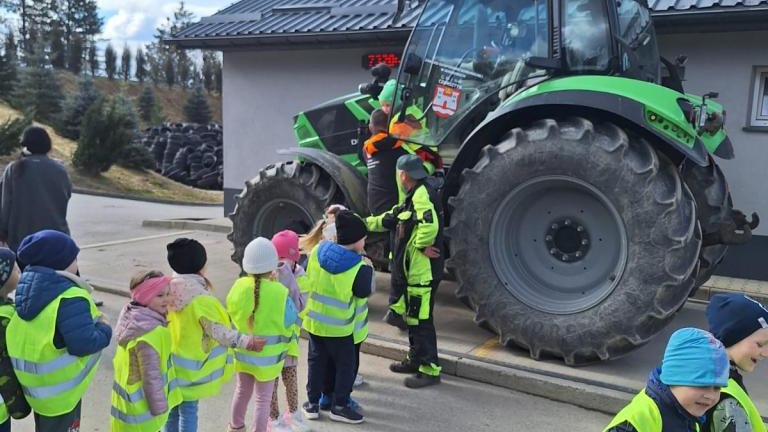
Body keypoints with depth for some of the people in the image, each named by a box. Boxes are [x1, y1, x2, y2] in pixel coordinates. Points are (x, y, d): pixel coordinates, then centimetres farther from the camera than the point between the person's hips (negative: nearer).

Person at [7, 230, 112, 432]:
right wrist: (104, 329, -11)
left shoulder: (28, 286, 3)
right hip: (59, 388, -9)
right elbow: (83, 344, -30)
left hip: (36, 381, 9)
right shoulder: (69, 299, -27)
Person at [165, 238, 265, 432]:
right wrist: (247, 342, -12)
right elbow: (218, 331, -20)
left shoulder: (170, 288, -5)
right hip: (190, 367, -7)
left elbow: (172, 322, 7)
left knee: (172, 408, 19)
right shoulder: (200, 297, -26)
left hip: (171, 362, 7)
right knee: (188, 410, 7)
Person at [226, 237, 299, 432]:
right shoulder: (279, 293, -23)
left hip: (242, 352, 5)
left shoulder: (239, 286, -14)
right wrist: (289, 347, 3)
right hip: (268, 356, -5)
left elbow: (231, 315, 1)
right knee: (263, 399, 11)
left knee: (242, 391, 26)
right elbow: (291, 323, -11)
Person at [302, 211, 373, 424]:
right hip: (338, 325, -5)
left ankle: (312, 404, 26)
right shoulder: (358, 266, -19)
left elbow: (308, 276, 7)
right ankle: (340, 407, 18)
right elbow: (364, 292, -6)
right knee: (346, 364, 12)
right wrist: (368, 268, 4)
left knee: (317, 361, 19)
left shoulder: (318, 250, -5)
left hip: (313, 318, 5)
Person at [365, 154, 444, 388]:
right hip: (412, 269, 10)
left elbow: (430, 225, -34)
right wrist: (364, 222, 29)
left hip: (423, 271, -10)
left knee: (421, 319, -3)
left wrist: (421, 245, -18)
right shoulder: (414, 196, 15)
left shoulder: (422, 195, -18)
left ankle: (430, 370, 6)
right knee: (413, 316, 20)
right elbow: (390, 218, 25)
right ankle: (415, 359, 33)